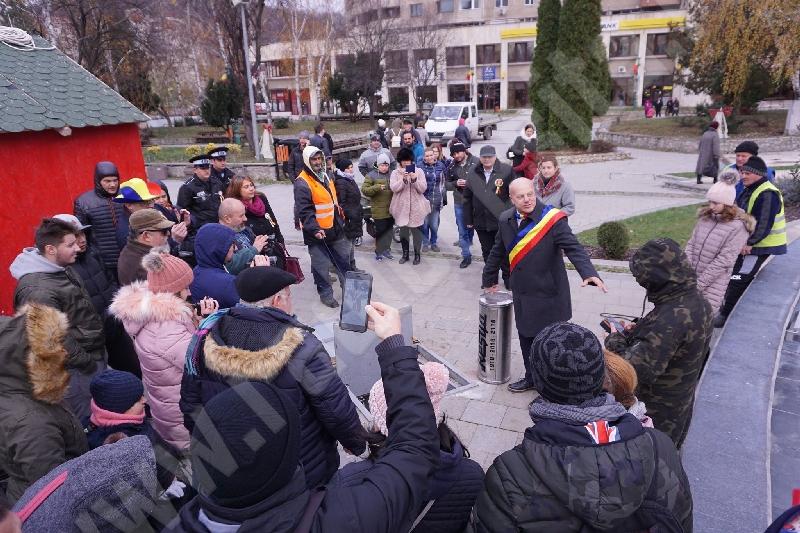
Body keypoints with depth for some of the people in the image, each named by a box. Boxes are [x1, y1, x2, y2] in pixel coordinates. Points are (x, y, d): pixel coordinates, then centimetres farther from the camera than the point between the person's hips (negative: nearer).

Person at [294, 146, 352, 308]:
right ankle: (325, 294, 17)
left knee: (343, 258, 18)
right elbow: (304, 211, -23)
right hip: (317, 233, -8)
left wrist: (340, 219, 21)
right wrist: (315, 229, -31)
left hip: (334, 229, 8)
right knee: (321, 265, 2)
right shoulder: (302, 183, -17)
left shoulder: (326, 176, 11)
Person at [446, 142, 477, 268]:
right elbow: (447, 184, 11)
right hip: (459, 202, 3)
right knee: (462, 231, 7)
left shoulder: (477, 162, -10)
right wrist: (455, 183, -9)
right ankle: (466, 256, 18)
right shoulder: (452, 166, 4)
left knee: (472, 225, 11)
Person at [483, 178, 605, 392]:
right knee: (526, 338, 18)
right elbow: (498, 252, 15)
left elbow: (573, 247, -26)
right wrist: (489, 280, 23)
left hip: (549, 294, -5)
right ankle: (531, 378, 38)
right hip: (522, 293, 6)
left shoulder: (552, 219, -17)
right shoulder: (505, 220, 2)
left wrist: (589, 273, -42)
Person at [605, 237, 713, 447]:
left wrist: (614, 341, -21)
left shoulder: (670, 318, -37)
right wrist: (639, 330, -4)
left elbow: (639, 369, -36)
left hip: (656, 409, -8)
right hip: (680, 399, 8)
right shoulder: (697, 301, -7)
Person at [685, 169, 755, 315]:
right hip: (690, 278, 5)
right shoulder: (706, 216, 7)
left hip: (713, 284, -5)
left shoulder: (739, 226, -11)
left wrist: (698, 284, -16)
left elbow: (723, 261, -15)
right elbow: (691, 244, 6)